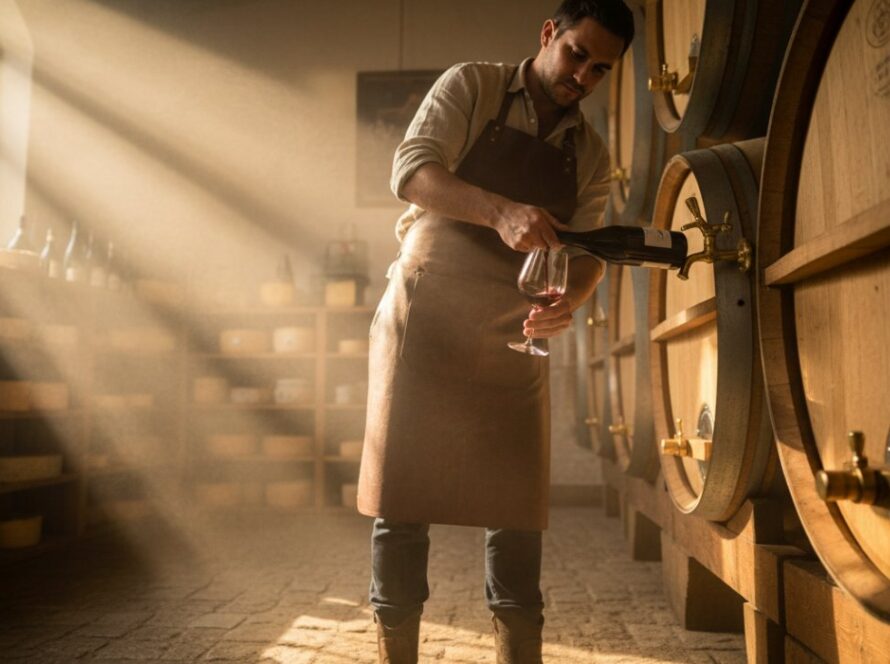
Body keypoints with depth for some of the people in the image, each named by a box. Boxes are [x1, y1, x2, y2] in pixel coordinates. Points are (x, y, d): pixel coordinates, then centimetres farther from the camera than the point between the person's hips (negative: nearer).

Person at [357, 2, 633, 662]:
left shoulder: (591, 154, 13)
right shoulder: (470, 86, 2)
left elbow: (587, 252, 8)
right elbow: (411, 171, -12)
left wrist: (569, 299, -16)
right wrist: (502, 211, -30)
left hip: (514, 337, 4)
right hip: (425, 315, -3)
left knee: (517, 508, 4)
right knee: (401, 498, -1)